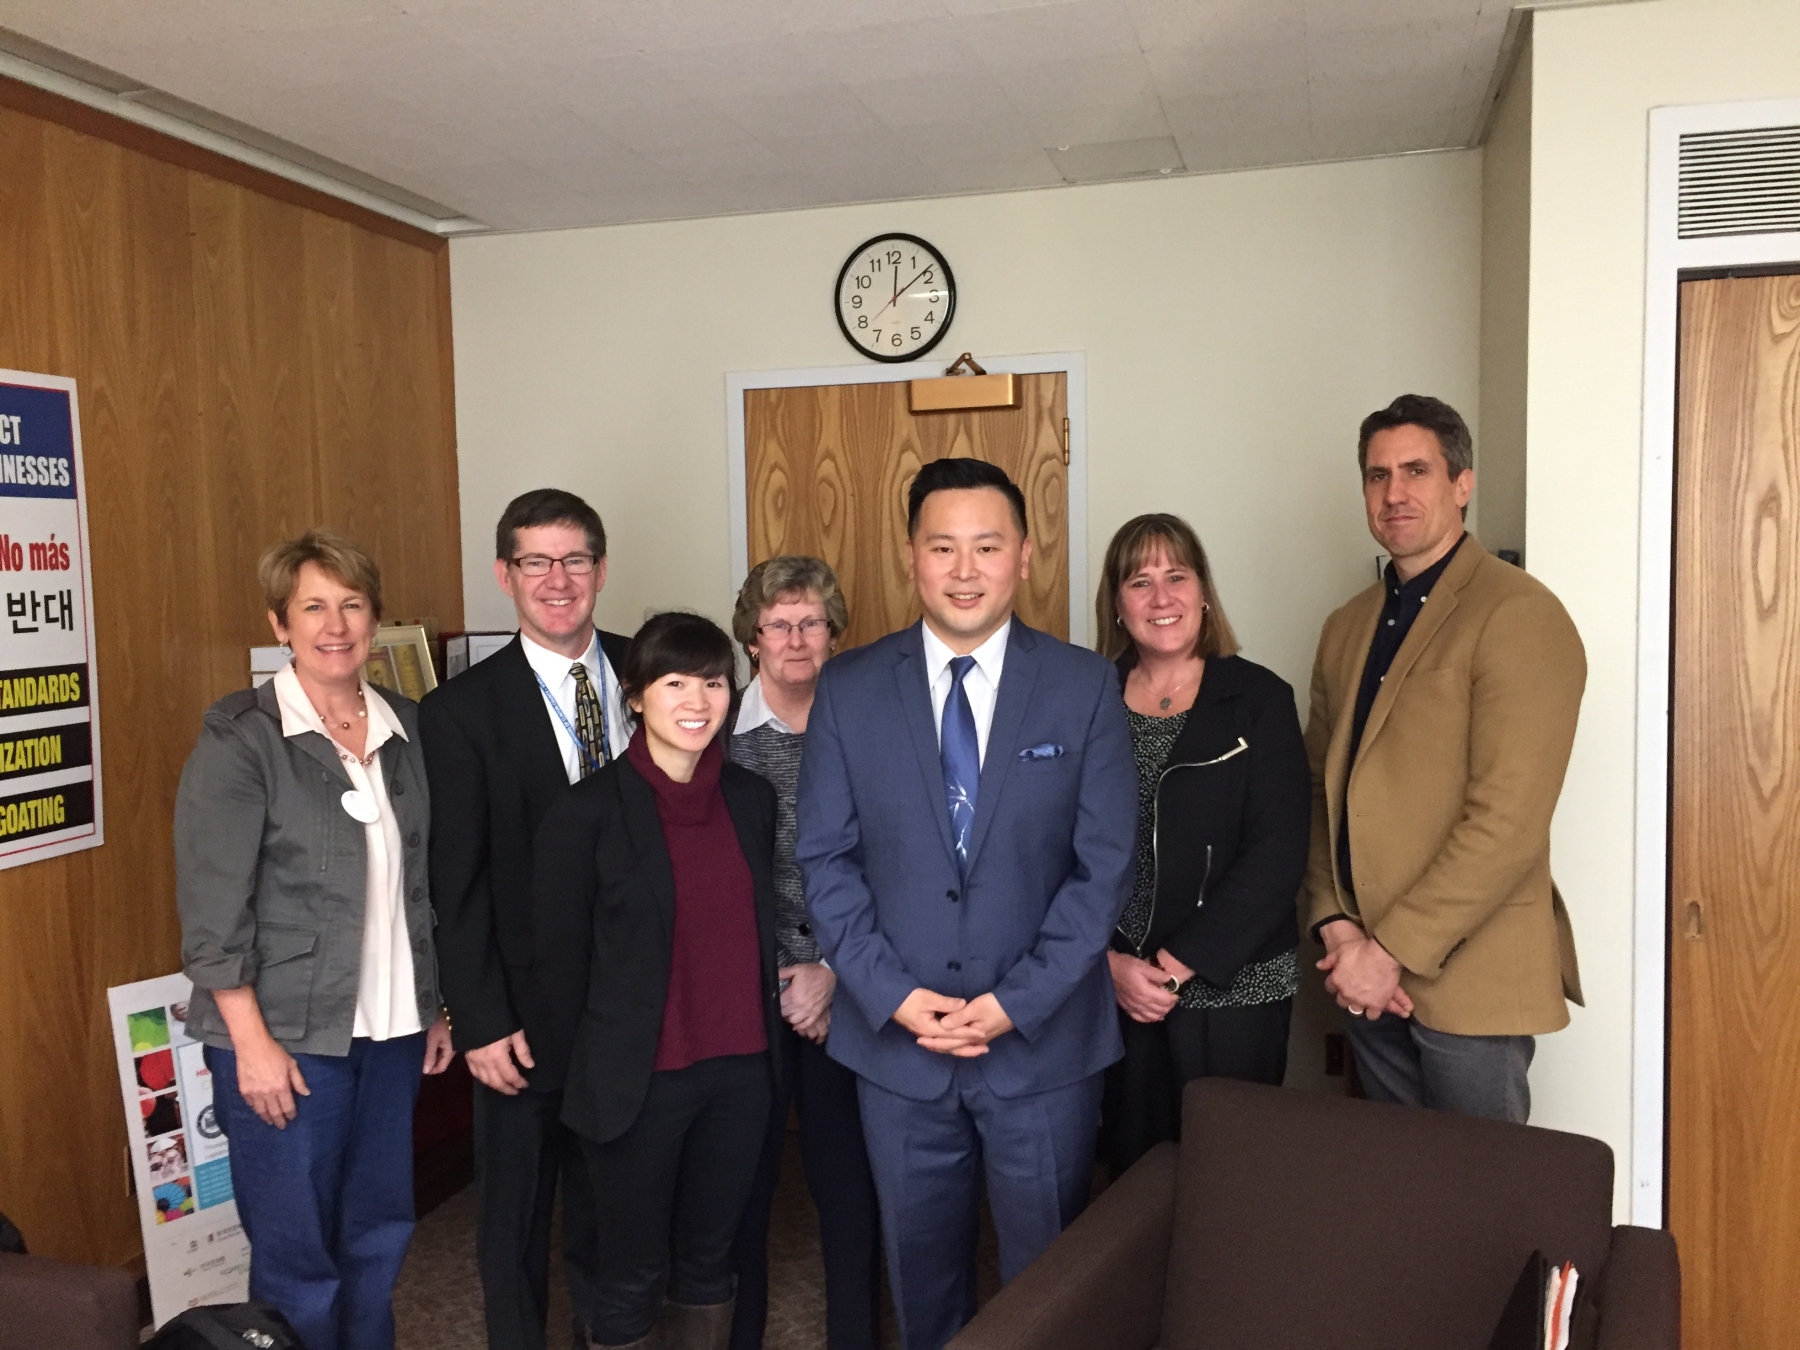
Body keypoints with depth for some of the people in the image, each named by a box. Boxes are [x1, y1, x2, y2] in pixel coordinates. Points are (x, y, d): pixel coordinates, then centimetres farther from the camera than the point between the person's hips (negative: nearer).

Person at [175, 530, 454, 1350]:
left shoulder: (406, 727, 5)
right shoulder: (239, 737, -10)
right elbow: (212, 907, -12)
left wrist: (437, 1004, 10)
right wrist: (253, 1042, -14)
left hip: (392, 1030, 5)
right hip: (286, 1036, -5)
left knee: (380, 1234, 15)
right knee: (296, 1252, 7)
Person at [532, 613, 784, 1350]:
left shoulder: (752, 797, 2)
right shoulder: (586, 812, -12)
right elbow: (561, 961, -6)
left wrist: (763, 1036, 7)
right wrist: (580, 1076, 0)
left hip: (740, 1070, 4)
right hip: (638, 1079, -4)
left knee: (709, 1257, 18)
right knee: (633, 1268, 12)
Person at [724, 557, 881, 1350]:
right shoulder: (721, 740, -3)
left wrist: (834, 973, -5)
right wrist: (779, 984, -5)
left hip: (845, 988, 1)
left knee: (848, 1172, 8)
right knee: (744, 1174, 9)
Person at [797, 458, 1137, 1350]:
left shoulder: (1085, 687, -5)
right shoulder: (848, 689, -2)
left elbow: (1105, 865, -6)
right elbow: (825, 858, -2)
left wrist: (1018, 1002, -13)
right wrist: (894, 995, -11)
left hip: (1043, 1039, -1)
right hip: (895, 1037, 1)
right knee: (920, 1264, 19)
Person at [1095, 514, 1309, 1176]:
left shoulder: (1259, 699, -4)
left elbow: (1277, 856, -9)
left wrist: (1181, 964, -12)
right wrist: (1111, 961, -10)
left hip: (1233, 988, -2)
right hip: (1112, 988, 2)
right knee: (1131, 1164, 12)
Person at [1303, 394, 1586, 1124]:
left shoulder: (1518, 615, -13)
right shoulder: (1347, 627, 11)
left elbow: (1507, 819, -19)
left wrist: (1394, 948, -17)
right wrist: (1335, 923, -3)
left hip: (1466, 978, -6)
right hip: (1369, 976, 7)